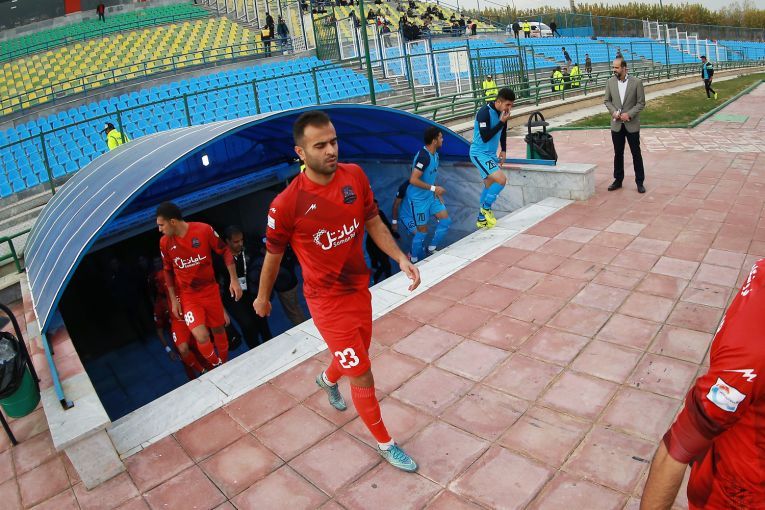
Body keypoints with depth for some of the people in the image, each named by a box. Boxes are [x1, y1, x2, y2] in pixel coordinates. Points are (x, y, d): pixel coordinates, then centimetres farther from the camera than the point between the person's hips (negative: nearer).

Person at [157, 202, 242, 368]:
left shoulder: (204, 230, -15)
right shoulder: (165, 242, -7)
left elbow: (225, 251, -4)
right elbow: (168, 271, 6)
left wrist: (234, 280, -8)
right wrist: (173, 300, 4)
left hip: (210, 290, 0)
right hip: (188, 295, 0)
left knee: (219, 330, 13)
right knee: (201, 337, -17)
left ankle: (225, 365, 38)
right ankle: (218, 367, 8)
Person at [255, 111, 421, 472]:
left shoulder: (355, 175, -9)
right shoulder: (286, 204, -22)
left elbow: (374, 223, 4)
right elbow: (273, 255, -6)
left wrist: (401, 258, -9)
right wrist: (262, 297, 8)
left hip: (360, 288, 6)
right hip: (327, 300, -5)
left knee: (354, 356, 27)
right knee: (363, 378, 1)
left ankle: (328, 379, 64)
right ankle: (385, 444, 27)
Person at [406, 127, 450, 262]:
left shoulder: (435, 155, 5)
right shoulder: (423, 156, -25)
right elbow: (413, 180, -29)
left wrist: (437, 192, 11)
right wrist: (434, 188, -23)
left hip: (431, 196, 9)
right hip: (419, 199, -9)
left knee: (446, 220, 6)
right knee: (422, 230, 0)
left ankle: (432, 248, 21)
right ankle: (415, 261, 18)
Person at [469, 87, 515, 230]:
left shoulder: (502, 111, 0)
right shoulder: (484, 113, -23)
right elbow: (485, 137, -27)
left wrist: (503, 151, 16)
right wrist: (501, 122, -26)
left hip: (491, 154, 9)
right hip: (480, 153, -9)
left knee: (489, 186, 15)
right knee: (502, 179, -20)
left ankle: (481, 219, 27)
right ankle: (486, 208, 1)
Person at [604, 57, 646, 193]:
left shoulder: (636, 82, -7)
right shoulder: (610, 82, 1)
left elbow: (641, 103, -5)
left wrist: (629, 114, -17)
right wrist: (614, 112, -10)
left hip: (632, 124, -3)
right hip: (616, 124, 3)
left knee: (636, 154, 4)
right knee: (618, 153, 11)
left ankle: (640, 182, 13)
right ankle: (618, 180, 23)